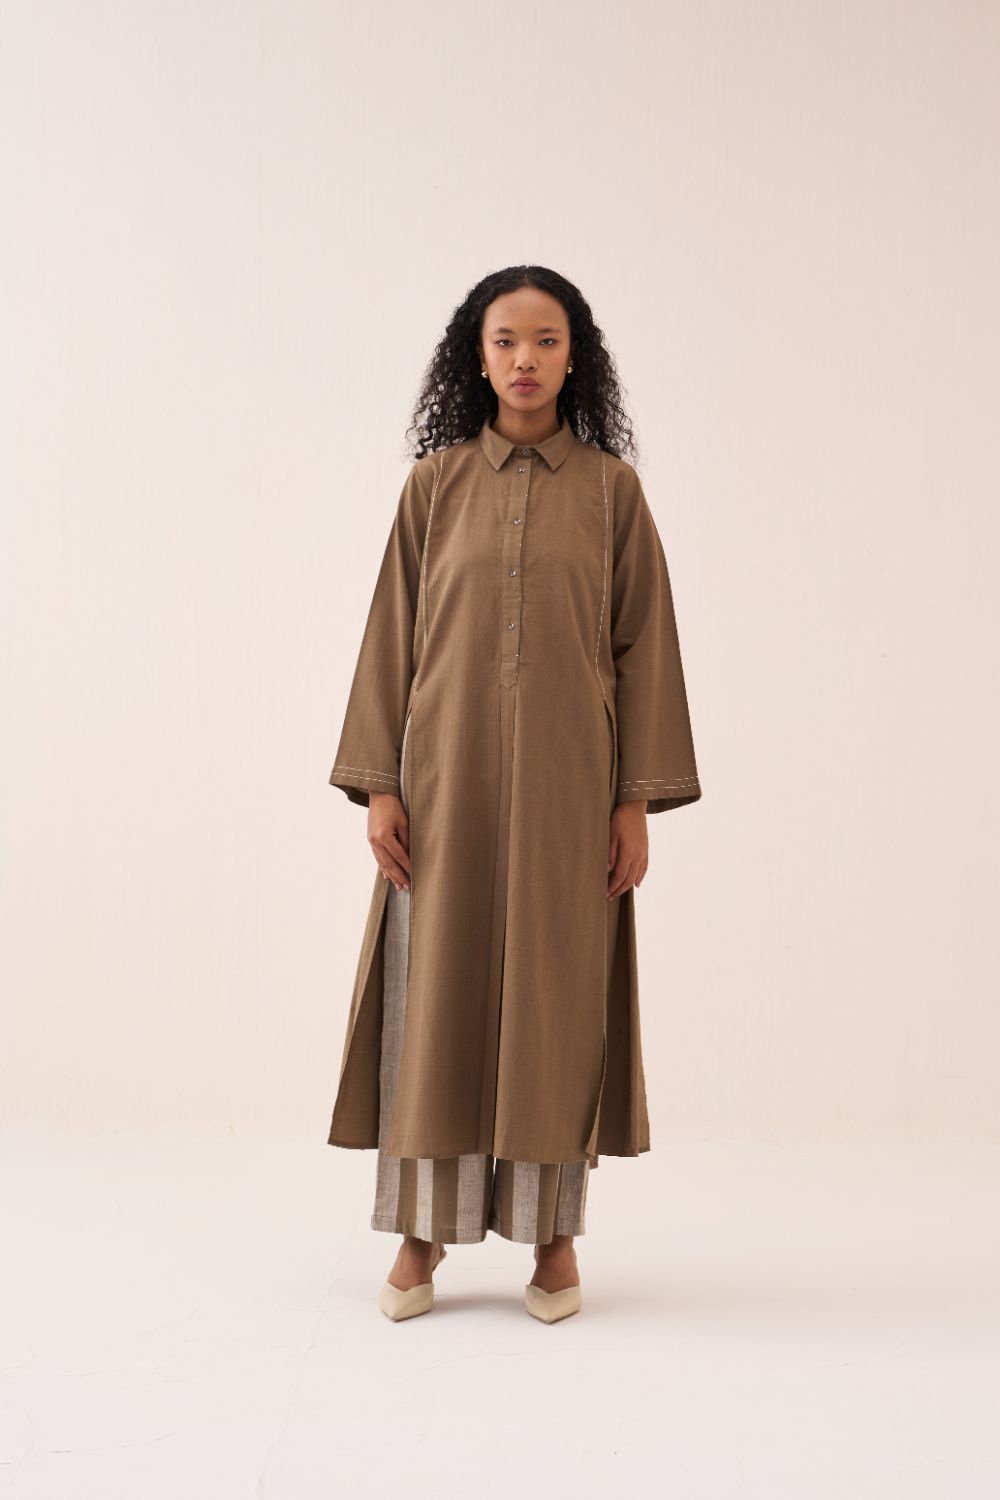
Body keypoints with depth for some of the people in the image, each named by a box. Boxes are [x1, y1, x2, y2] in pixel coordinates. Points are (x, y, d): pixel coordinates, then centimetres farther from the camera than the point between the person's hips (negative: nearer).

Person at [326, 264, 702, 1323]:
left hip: (567, 784, -1)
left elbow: (642, 645, 1)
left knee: (557, 995, 3)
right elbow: (392, 637, 5)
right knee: (436, 993, 3)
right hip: (447, 776, 1)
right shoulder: (433, 484, 6)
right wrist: (378, 784, -3)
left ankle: (554, 1233, 15)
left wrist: (637, 800, -4)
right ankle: (423, 1232, 13)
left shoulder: (610, 488, 3)